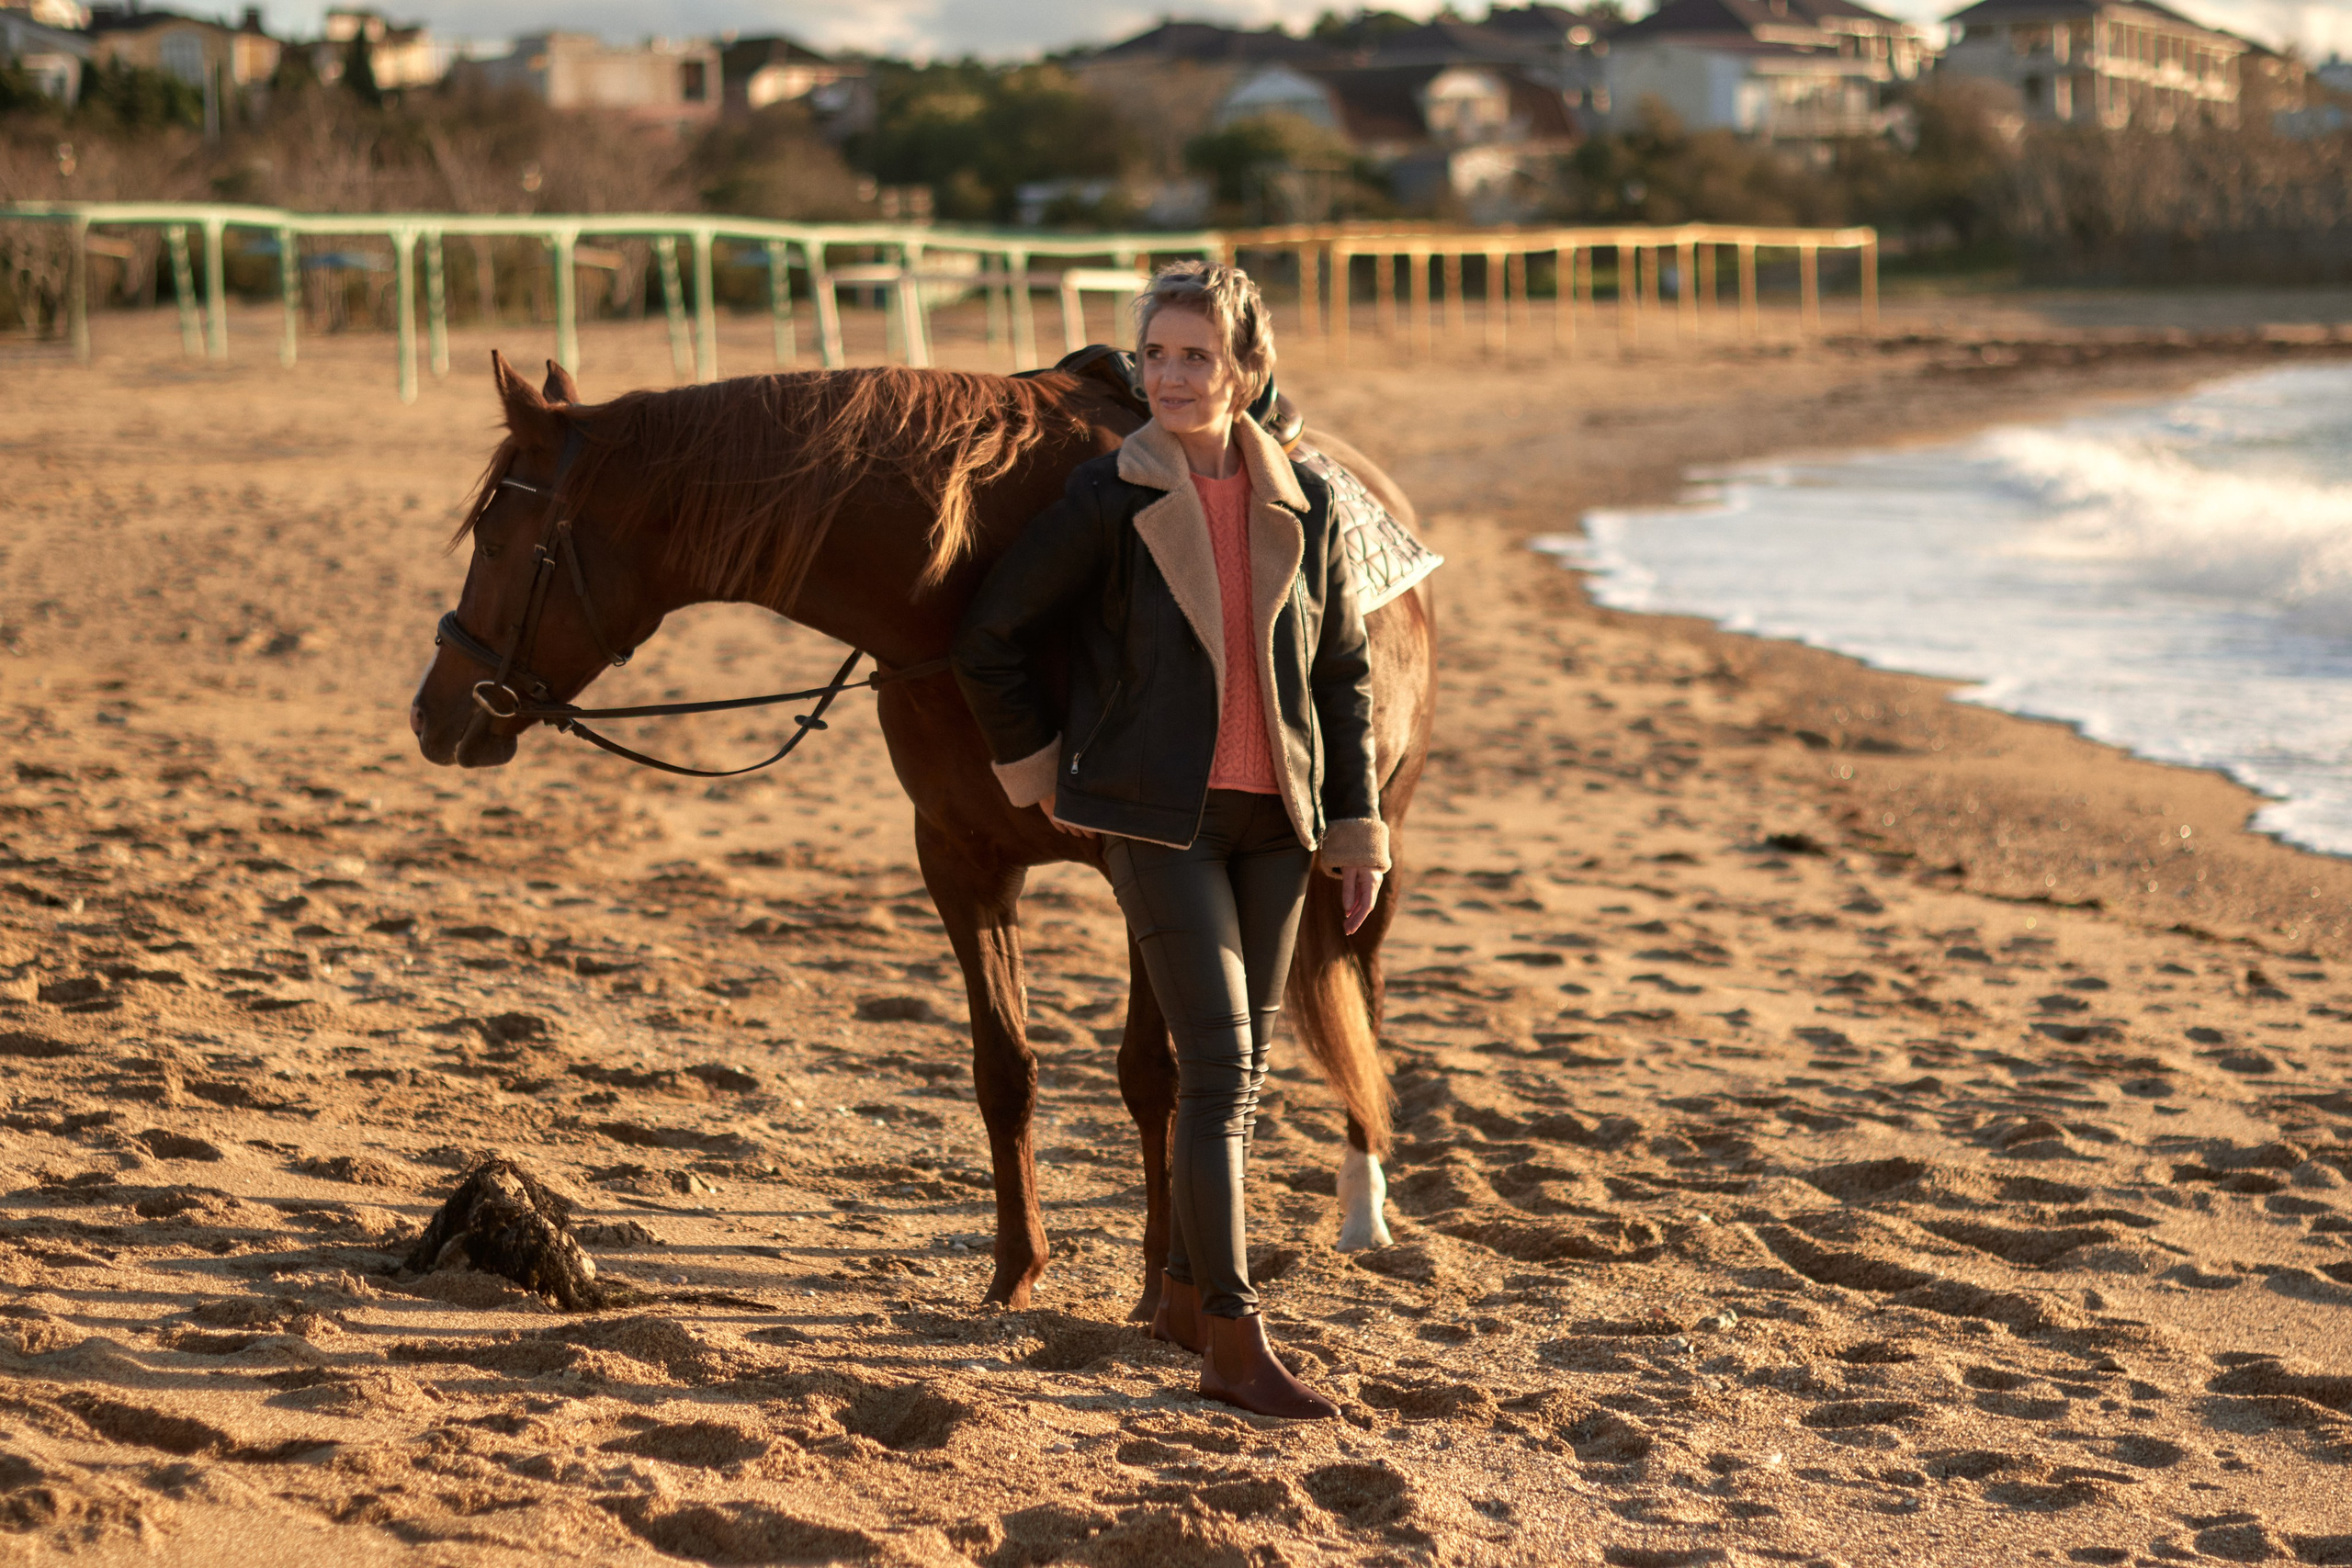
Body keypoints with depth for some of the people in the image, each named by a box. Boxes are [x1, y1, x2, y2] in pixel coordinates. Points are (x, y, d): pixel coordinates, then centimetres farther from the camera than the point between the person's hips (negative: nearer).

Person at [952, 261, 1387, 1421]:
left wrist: (1359, 831, 8)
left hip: (1275, 818, 4)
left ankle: (1186, 1292, 29)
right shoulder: (1109, 501, -8)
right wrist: (1039, 775, 4)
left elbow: (1344, 672, 10)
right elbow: (991, 641, 0)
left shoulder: (1303, 506, 3)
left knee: (1242, 1071, 12)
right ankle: (1235, 1346, -10)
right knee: (1217, 1069, -11)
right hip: (1158, 816, -4)